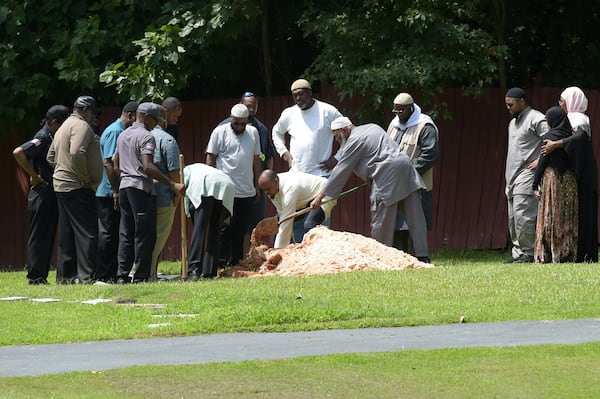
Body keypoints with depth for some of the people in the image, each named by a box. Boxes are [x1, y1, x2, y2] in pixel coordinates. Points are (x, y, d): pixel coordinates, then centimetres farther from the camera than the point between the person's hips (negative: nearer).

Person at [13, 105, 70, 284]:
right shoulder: (42, 138, -14)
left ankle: (41, 276, 14)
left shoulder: (51, 138, 14)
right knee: (39, 235, -5)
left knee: (48, 235, 11)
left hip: (50, 194, 9)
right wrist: (34, 176, -19)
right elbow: (18, 152, -26)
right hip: (42, 193, -9)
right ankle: (35, 276, -3)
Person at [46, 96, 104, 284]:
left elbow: (51, 156, 25)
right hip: (78, 189, -10)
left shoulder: (64, 127, 21)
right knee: (87, 232, -10)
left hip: (62, 186, 10)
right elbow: (76, 153, -25)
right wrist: (85, 179, -18)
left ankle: (65, 275, 13)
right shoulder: (81, 126, -11)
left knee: (67, 233, 11)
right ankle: (86, 275, -14)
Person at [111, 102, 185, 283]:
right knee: (145, 234, -4)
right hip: (141, 187, -8)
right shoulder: (146, 137, -10)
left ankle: (122, 276, 6)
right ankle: (140, 276, -6)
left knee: (126, 234, 9)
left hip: (124, 187, 8)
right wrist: (172, 185, -23)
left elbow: (115, 165, 21)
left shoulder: (123, 135, 16)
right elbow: (148, 167, -21)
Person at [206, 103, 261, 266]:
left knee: (240, 231, 8)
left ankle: (236, 263, 13)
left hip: (247, 192, 5)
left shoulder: (253, 132, 12)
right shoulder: (220, 132, -1)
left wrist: (257, 186, 17)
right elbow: (210, 159, 0)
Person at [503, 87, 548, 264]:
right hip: (513, 179, 10)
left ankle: (529, 253, -12)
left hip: (527, 176, -10)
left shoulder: (536, 119, -7)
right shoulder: (513, 123, 23)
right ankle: (517, 253, 11)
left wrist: (540, 161, -17)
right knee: (513, 218, 7)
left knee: (522, 216, -15)